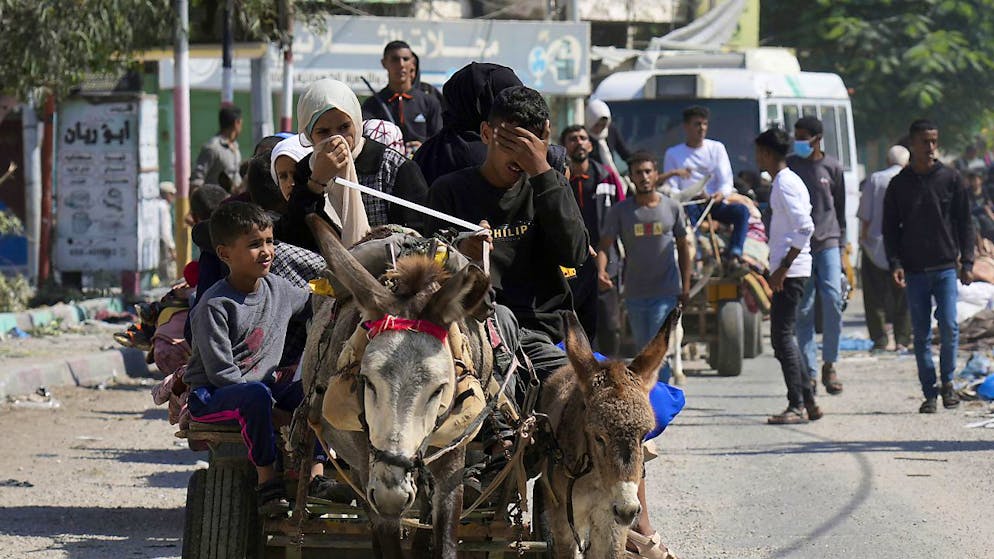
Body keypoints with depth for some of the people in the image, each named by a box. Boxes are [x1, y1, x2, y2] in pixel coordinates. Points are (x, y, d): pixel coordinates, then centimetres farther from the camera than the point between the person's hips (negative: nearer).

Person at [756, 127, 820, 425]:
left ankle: (797, 406, -9)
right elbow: (803, 226, 22)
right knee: (784, 336, 13)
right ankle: (808, 402, 15)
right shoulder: (788, 181, 17)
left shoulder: (785, 185, -14)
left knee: (782, 337, -9)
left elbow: (805, 228, -22)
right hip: (788, 271, 10)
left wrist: (783, 268, -21)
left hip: (790, 271, -10)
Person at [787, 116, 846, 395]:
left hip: (827, 242, -1)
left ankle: (829, 365, -3)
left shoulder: (832, 167, 7)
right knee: (803, 309, -1)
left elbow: (840, 208, 13)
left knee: (833, 298, -16)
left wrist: (840, 244, 9)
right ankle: (809, 372, 2)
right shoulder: (789, 166, 7)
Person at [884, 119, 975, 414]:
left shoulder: (950, 179, 4)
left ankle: (947, 381, 11)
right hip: (914, 271, 1)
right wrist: (895, 263, -5)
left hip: (946, 267, -1)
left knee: (949, 326, -11)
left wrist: (967, 262, 0)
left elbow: (965, 223, 7)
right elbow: (890, 228, 8)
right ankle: (929, 393, 8)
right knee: (921, 334, 2)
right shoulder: (899, 184, 5)